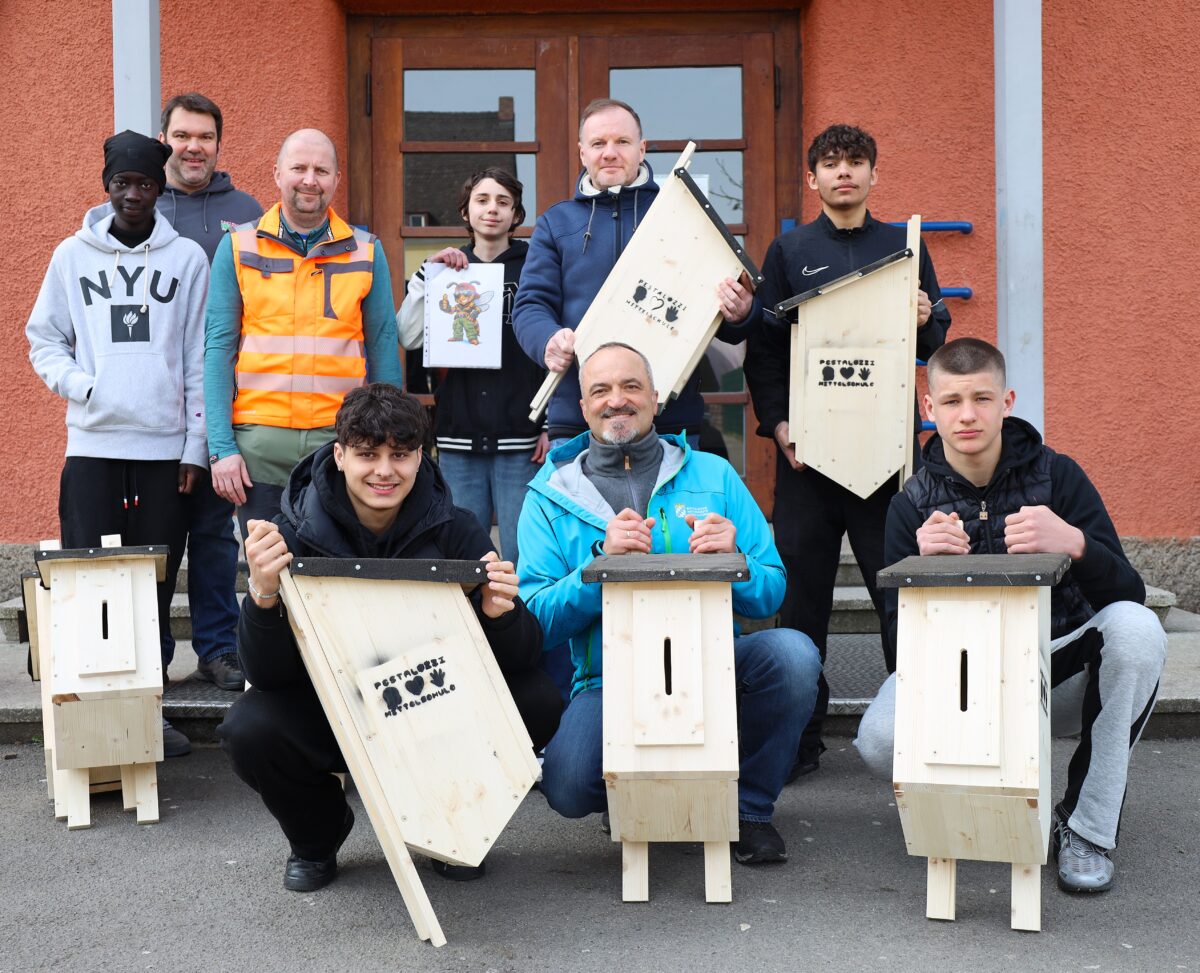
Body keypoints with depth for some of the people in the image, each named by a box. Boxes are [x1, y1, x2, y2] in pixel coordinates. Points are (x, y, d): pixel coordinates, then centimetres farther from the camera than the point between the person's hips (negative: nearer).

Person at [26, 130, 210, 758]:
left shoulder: (187, 258, 6)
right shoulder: (73, 256, 9)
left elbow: (200, 359, 5)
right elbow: (43, 338, 14)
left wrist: (196, 445, 1)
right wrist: (77, 384, -6)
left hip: (164, 446, 0)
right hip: (92, 442, 0)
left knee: (156, 585, 2)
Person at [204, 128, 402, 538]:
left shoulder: (366, 252, 7)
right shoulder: (239, 248, 5)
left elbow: (383, 351, 8)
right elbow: (218, 348, 3)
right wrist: (222, 447, -5)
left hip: (341, 441, 1)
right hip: (260, 443, 0)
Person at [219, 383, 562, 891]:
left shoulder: (455, 531, -12)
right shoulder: (296, 534, -15)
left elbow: (524, 656, -14)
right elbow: (268, 674, -20)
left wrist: (501, 614, -37)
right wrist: (263, 594, -40)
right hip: (329, 711, -1)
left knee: (537, 700, -23)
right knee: (248, 730, -30)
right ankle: (317, 833, 5)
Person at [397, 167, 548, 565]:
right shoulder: (447, 270, 13)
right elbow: (409, 337, 1)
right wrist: (427, 274, -8)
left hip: (521, 436, -3)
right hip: (459, 434, 3)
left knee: (522, 555, -3)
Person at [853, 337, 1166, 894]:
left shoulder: (1056, 476, -5)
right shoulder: (913, 504, -2)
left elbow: (1128, 593, -13)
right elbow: (900, 634, -7)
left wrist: (1075, 544, -35)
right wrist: (924, 566, -27)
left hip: (1059, 677, 0)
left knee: (1136, 629, -31)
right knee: (879, 740, -30)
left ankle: (1088, 827, -16)